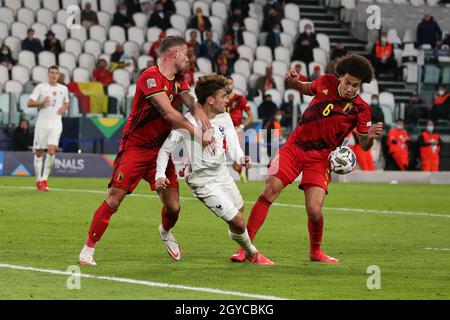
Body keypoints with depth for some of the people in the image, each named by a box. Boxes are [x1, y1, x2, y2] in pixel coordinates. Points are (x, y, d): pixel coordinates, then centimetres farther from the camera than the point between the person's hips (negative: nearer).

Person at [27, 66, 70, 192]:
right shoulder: (41, 87, 1)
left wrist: (64, 108, 4)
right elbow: (30, 103, -3)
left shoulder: (63, 89, 10)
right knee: (39, 152, 2)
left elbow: (66, 103, 26)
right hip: (42, 123, -1)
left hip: (56, 123, 1)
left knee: (51, 150, -17)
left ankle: (45, 179, -9)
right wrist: (42, 102, -19)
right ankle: (39, 180, 14)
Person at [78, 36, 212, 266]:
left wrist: (198, 111, -24)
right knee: (113, 201, -12)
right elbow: (168, 112, -27)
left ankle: (166, 232, 36)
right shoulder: (150, 77, -20)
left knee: (173, 207, 1)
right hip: (135, 147, -7)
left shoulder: (178, 79, 8)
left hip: (160, 149, 7)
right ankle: (88, 250, -1)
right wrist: (196, 132, -30)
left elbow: (189, 100, 0)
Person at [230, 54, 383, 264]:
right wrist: (295, 82, -1)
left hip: (321, 158, -2)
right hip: (294, 146, 2)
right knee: (268, 193, -13)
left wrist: (370, 137, -27)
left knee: (314, 211, -15)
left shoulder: (360, 109, -8)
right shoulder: (326, 82, -2)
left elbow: (364, 145, -5)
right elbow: (308, 90, 21)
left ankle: (315, 252, 16)